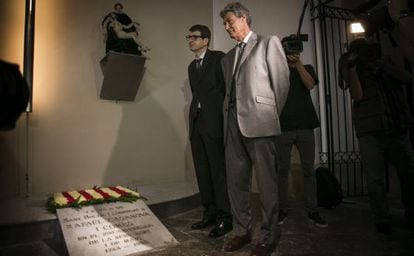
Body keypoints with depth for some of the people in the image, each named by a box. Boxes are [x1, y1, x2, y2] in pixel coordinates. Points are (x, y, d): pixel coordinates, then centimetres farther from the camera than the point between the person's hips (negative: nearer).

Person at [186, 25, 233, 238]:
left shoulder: (218, 58, -1)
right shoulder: (192, 66, 21)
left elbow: (227, 87, -8)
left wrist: (224, 120, -11)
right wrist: (194, 118, 11)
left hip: (214, 122, -7)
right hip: (197, 123, 8)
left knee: (219, 170, -3)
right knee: (202, 171, 11)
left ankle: (225, 217, 8)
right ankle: (210, 212, 23)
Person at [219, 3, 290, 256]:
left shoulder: (268, 43, 7)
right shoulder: (228, 57, 24)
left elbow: (282, 81, 1)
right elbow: (230, 90, 18)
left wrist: (273, 115, 2)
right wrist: (228, 115, 5)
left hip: (258, 121, -6)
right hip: (233, 121, 6)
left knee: (266, 182, -2)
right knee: (236, 181, 9)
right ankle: (242, 231, 22)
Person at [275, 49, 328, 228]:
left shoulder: (307, 69, 16)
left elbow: (310, 84, -5)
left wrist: (297, 62, -11)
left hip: (305, 126, 1)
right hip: (283, 126, -1)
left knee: (309, 169, 1)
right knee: (282, 169, 1)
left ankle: (312, 210, 9)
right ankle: (282, 209, 10)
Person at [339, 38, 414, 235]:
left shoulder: (386, 70, 18)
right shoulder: (356, 73, 11)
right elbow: (357, 95, -7)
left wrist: (382, 64, -2)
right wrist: (351, 67, -9)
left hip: (398, 131, 3)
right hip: (370, 135, -3)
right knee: (375, 180, -3)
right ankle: (382, 220, 10)